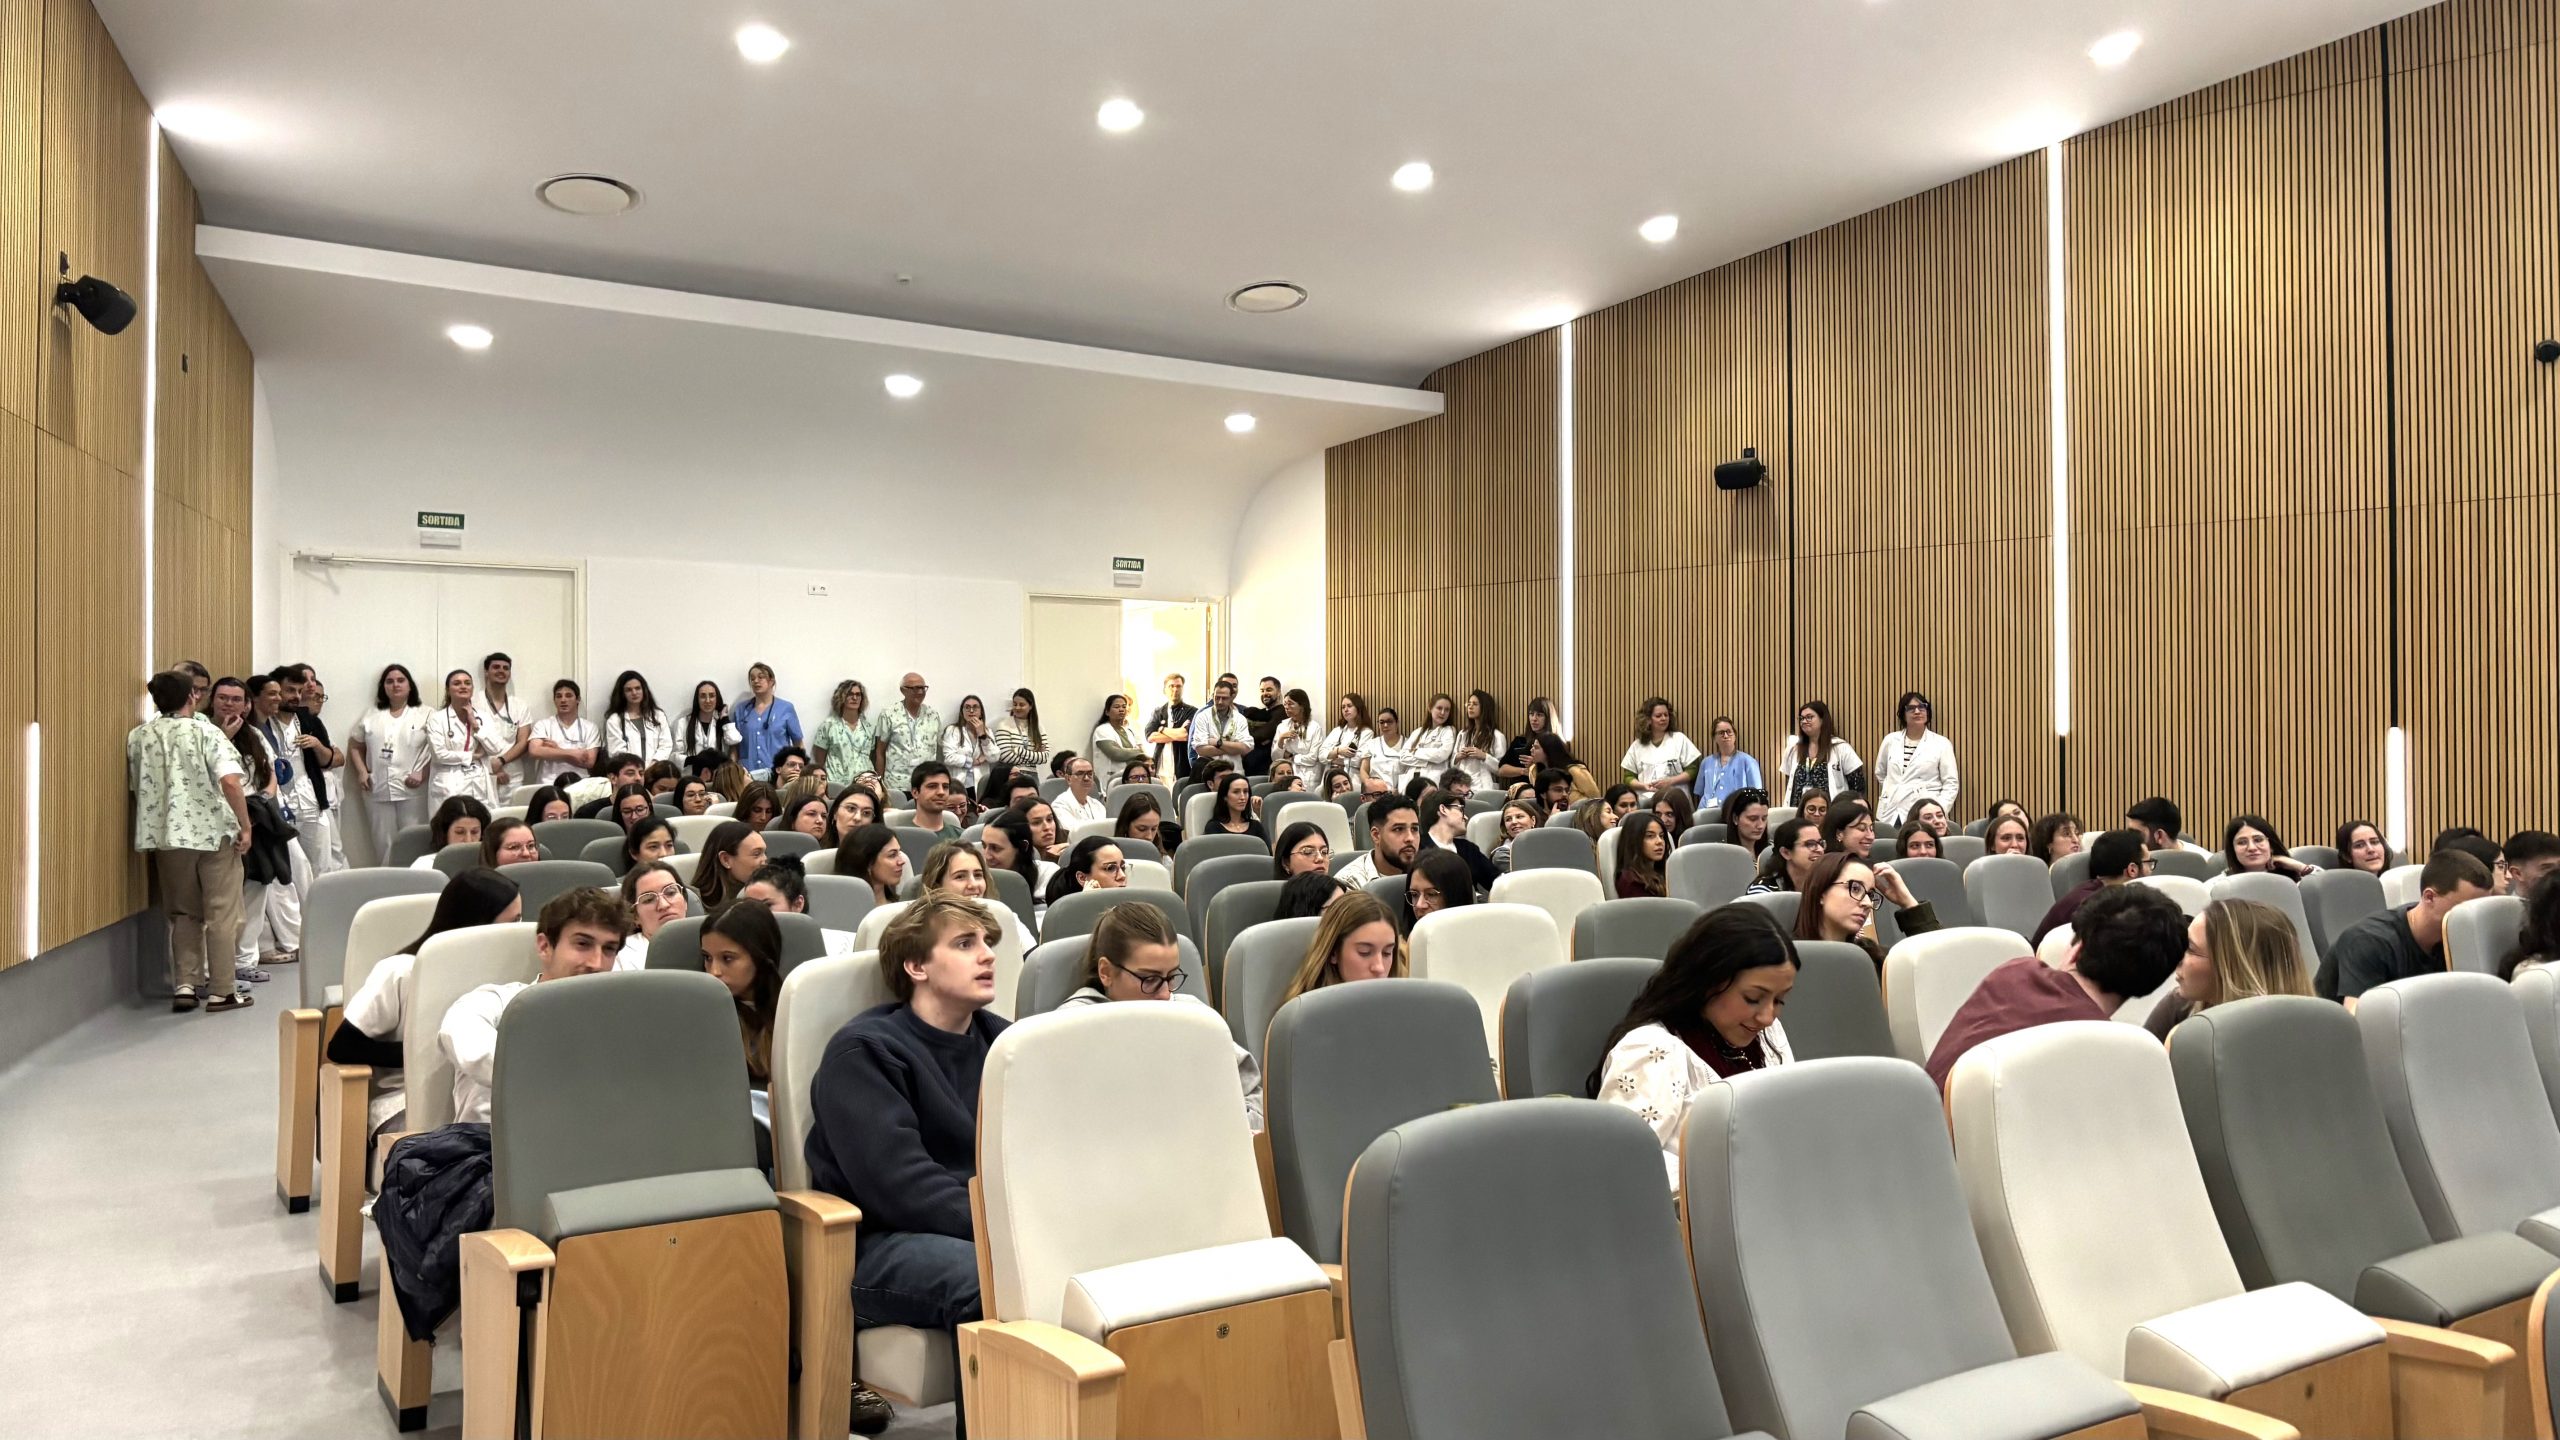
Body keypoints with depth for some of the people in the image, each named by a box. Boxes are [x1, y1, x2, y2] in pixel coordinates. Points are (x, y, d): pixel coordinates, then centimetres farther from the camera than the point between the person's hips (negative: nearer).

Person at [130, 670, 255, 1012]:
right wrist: (245, 825, -11)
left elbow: (134, 786, 13)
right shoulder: (206, 733, -8)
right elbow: (230, 781, -20)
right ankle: (222, 991, 7)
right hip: (214, 833, -4)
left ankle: (184, 985, 12)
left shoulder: (138, 736, 5)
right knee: (221, 914, 5)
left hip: (167, 835, 4)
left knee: (183, 913, 17)